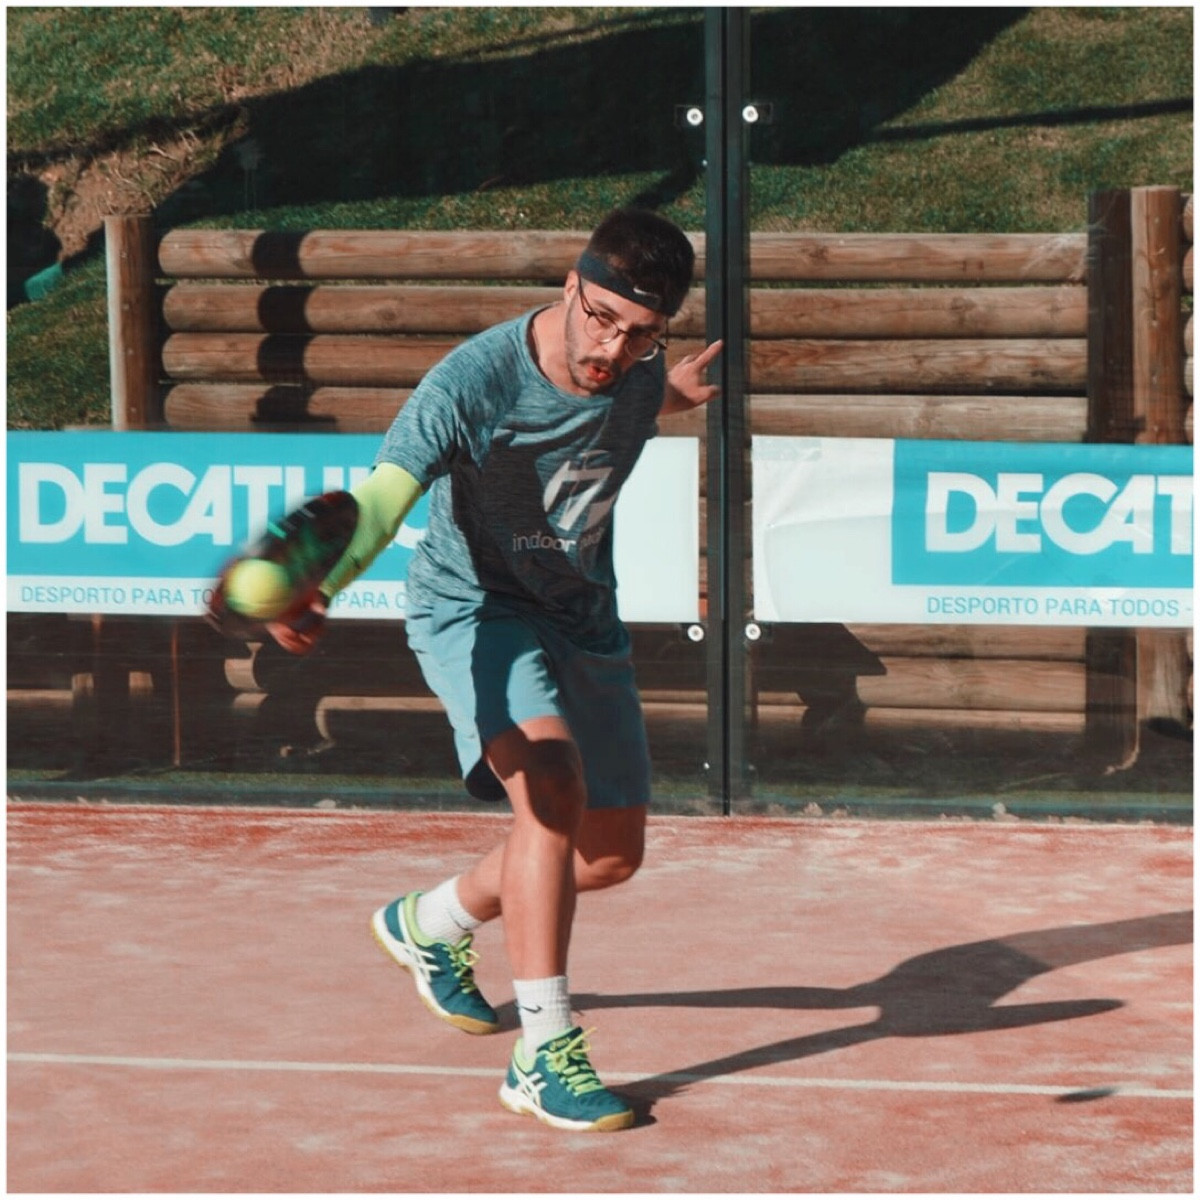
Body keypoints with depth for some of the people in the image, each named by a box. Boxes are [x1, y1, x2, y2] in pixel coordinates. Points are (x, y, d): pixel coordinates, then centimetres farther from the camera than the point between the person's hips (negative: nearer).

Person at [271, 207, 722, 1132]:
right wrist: (314, 590, -59)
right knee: (553, 785, -32)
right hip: (474, 611, -6)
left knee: (612, 852, 13)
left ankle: (428, 923, 40)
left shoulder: (638, 370, -12)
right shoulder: (473, 382, -30)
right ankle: (544, 1052, -27)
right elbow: (380, 501, -43)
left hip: (584, 619, 7)